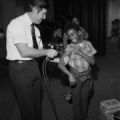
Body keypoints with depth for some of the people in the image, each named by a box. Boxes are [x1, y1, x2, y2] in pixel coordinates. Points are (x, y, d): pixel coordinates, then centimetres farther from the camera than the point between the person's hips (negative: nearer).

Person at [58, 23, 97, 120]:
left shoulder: (87, 44, -5)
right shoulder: (69, 48, -11)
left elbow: (92, 62, -8)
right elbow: (60, 64, -17)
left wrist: (81, 53, -20)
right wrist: (70, 75, -30)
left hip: (86, 77, 2)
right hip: (75, 77, -2)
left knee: (84, 99, 14)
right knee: (76, 100, 7)